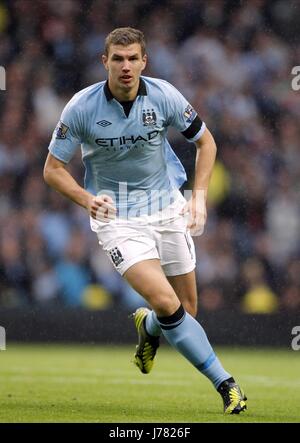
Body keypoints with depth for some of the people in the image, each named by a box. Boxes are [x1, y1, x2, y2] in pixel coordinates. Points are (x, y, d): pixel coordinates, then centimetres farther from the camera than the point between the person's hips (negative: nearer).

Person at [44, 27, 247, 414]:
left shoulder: (164, 96, -10)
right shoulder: (82, 107, -14)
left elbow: (205, 141, 6)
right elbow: (53, 169, -7)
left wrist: (199, 196, -6)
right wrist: (88, 199, -24)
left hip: (168, 208, 3)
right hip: (117, 218, -3)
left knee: (187, 310, 6)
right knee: (167, 304, -20)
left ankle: (148, 327, 43)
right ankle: (224, 384, -10)